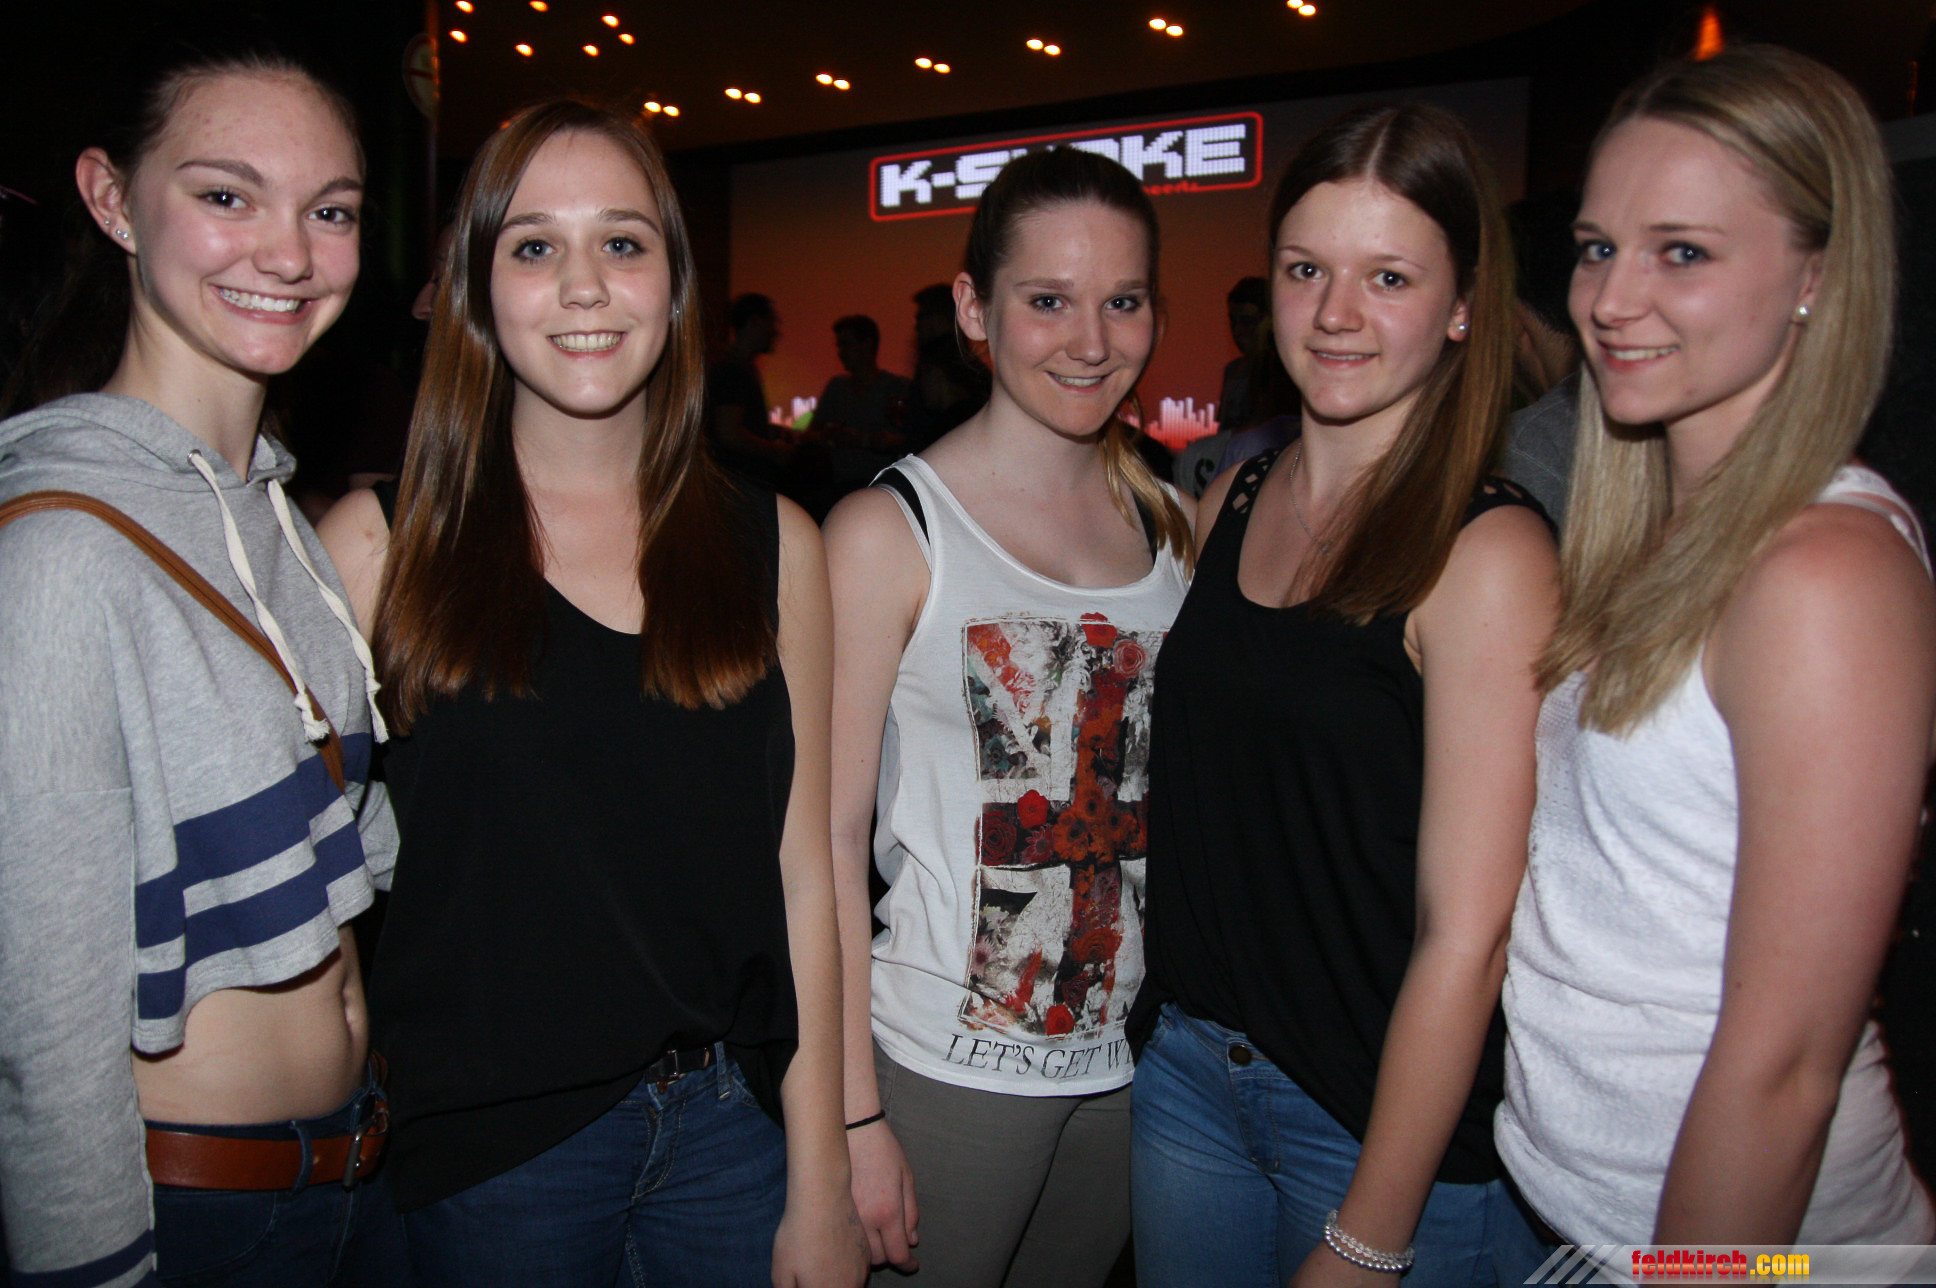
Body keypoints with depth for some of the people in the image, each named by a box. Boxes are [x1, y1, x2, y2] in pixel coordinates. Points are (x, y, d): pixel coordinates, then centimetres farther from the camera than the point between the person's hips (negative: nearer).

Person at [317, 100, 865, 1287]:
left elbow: (801, 870, -1)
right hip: (492, 1144, -1)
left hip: (735, 1124, 2)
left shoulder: (771, 544, 0)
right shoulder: (385, 542, -5)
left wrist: (821, 1188, -1)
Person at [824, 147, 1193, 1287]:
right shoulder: (888, 530, -12)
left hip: (1133, 1055, 5)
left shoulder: (1174, 524, 3)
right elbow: (827, 837, -12)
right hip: (947, 1065, -5)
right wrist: (852, 1117, -13)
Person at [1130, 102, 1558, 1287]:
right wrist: (1174, 1029, 4)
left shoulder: (1487, 552, -16)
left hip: (1387, 1117, -5)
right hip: (1186, 1068, 5)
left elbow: (1465, 935, -17)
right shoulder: (1229, 505, 2)